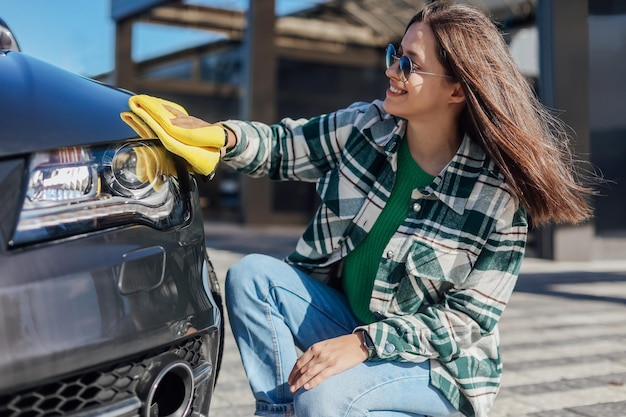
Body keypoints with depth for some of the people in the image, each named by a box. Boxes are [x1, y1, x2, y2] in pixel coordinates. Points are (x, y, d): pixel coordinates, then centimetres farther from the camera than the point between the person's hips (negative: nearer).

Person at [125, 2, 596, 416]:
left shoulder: (499, 191, -21)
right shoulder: (366, 126, -7)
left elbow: (471, 318, -18)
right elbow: (284, 146, 5)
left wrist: (363, 343, -26)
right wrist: (222, 136, -17)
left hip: (436, 362, -5)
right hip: (343, 313, 6)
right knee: (250, 275, -16)